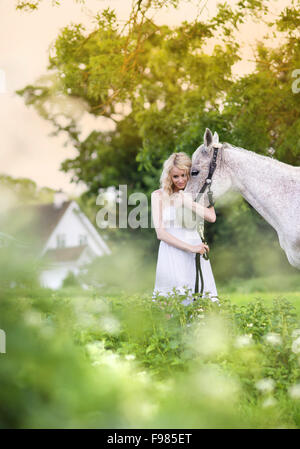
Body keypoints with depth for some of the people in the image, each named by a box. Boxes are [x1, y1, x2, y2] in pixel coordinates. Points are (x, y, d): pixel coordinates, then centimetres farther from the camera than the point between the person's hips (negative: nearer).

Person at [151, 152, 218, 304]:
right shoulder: (158, 196, 2)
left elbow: (212, 217, -12)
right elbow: (160, 233, -6)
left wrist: (187, 201, -15)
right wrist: (190, 247, -13)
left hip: (195, 256, 1)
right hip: (171, 255, -1)